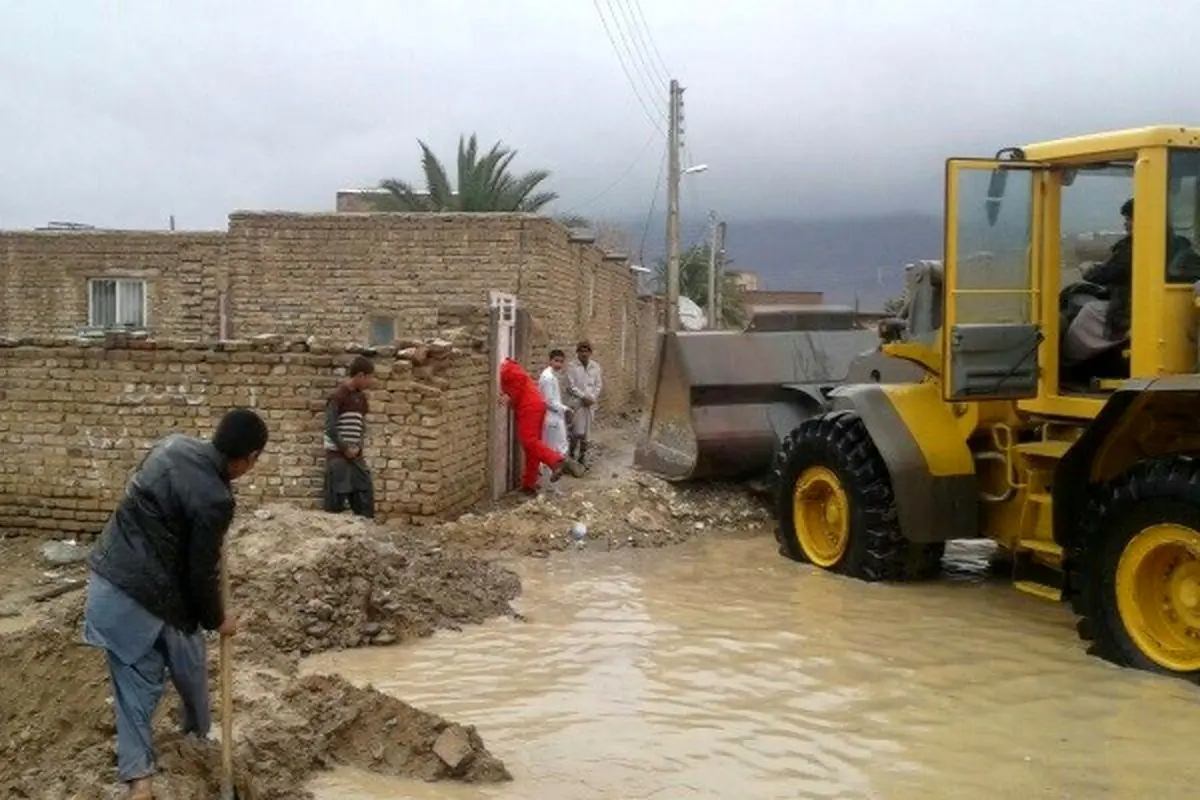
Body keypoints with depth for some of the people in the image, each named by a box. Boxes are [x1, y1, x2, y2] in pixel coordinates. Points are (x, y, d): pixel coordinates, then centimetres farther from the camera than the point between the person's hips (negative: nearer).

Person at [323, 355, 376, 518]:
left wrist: (357, 447, 1)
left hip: (356, 456, 8)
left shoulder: (361, 397, 11)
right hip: (337, 455, -7)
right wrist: (345, 449, -11)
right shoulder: (338, 396, -13)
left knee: (366, 496, 7)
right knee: (336, 501, -3)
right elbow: (330, 428, -16)